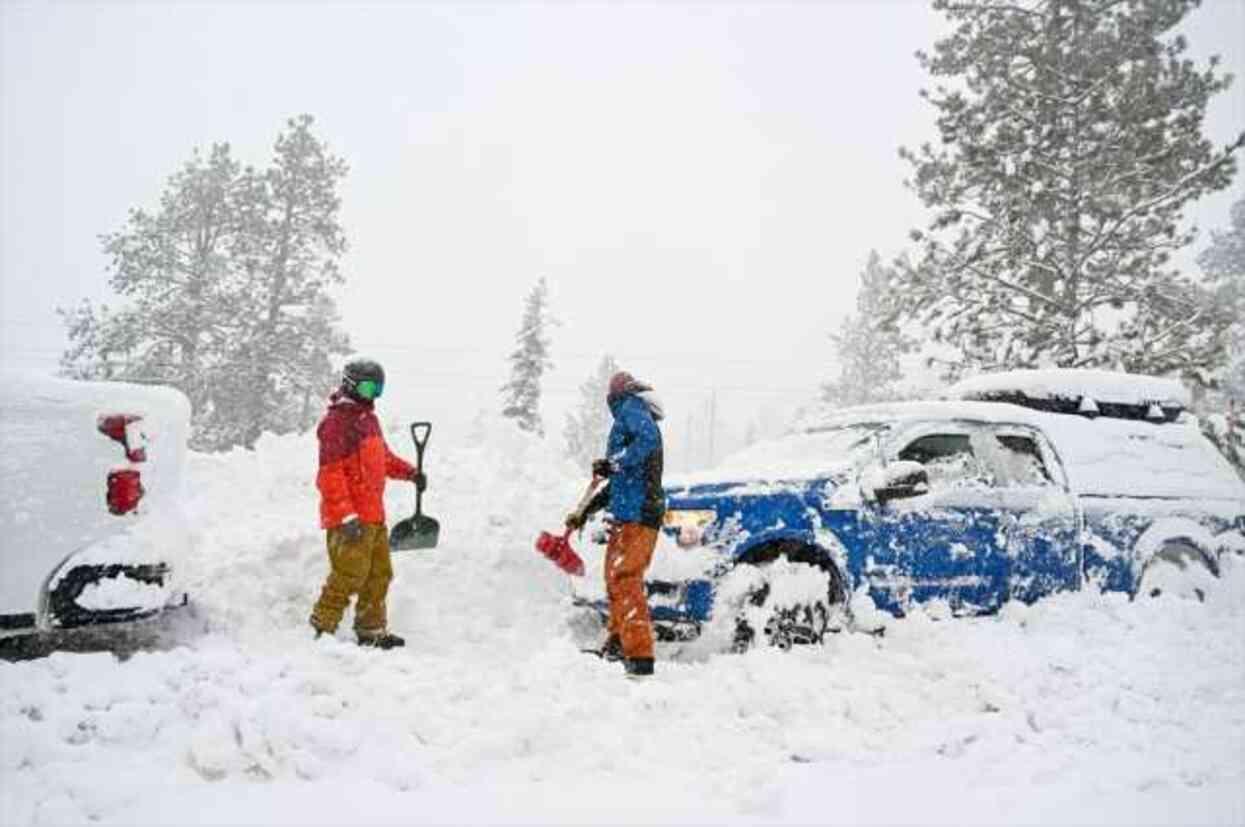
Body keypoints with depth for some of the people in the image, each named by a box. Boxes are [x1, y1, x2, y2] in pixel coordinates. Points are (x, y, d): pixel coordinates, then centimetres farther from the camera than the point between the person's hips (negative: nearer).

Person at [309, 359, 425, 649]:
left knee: (379, 576, 15)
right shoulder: (337, 421, -13)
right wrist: (347, 516, -25)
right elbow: (329, 474, -19)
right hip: (350, 519, -10)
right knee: (348, 577, -8)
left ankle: (373, 631, 27)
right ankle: (320, 630, 4)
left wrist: (410, 472, 11)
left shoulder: (368, 417, 17)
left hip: (374, 516, 10)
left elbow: (382, 457, 28)